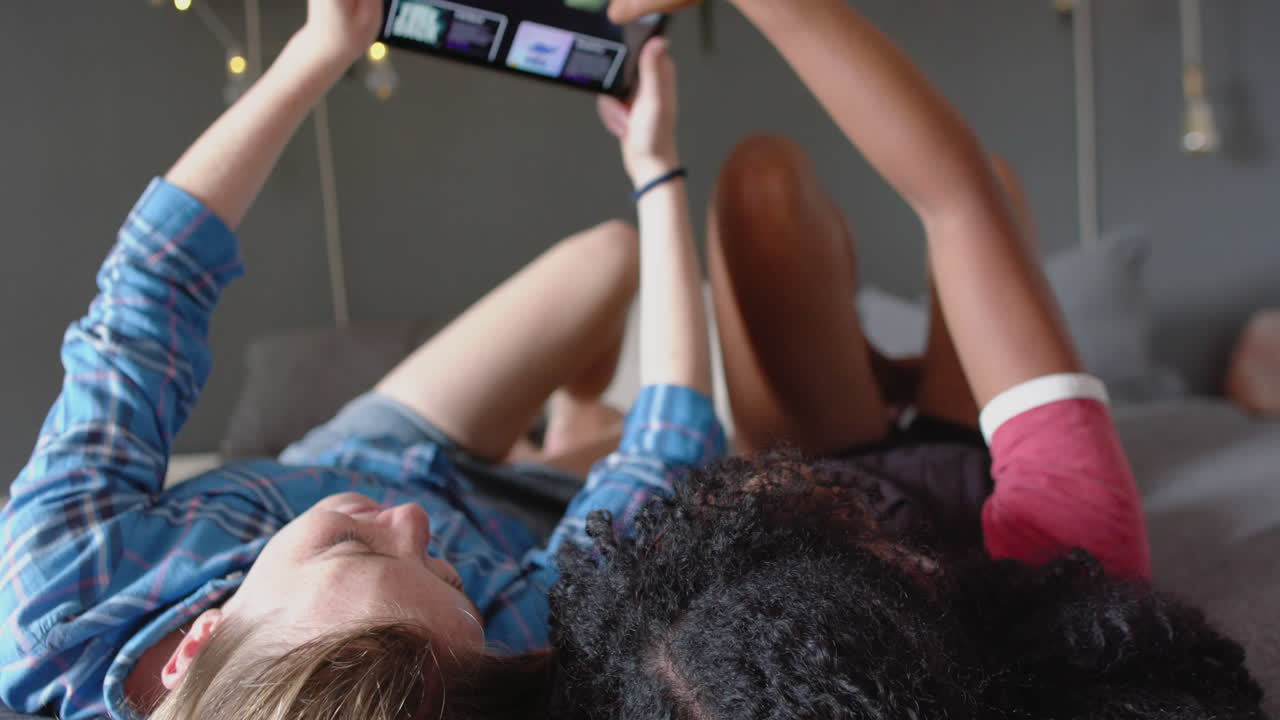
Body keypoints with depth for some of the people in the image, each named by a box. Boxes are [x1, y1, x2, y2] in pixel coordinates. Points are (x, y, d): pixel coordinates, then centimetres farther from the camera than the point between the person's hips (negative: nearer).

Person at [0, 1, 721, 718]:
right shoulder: (498, 661, -46)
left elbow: (145, 287, -30)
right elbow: (670, 459, -33)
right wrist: (659, 172, -25)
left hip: (322, 468, 3)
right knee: (611, 250, 9)